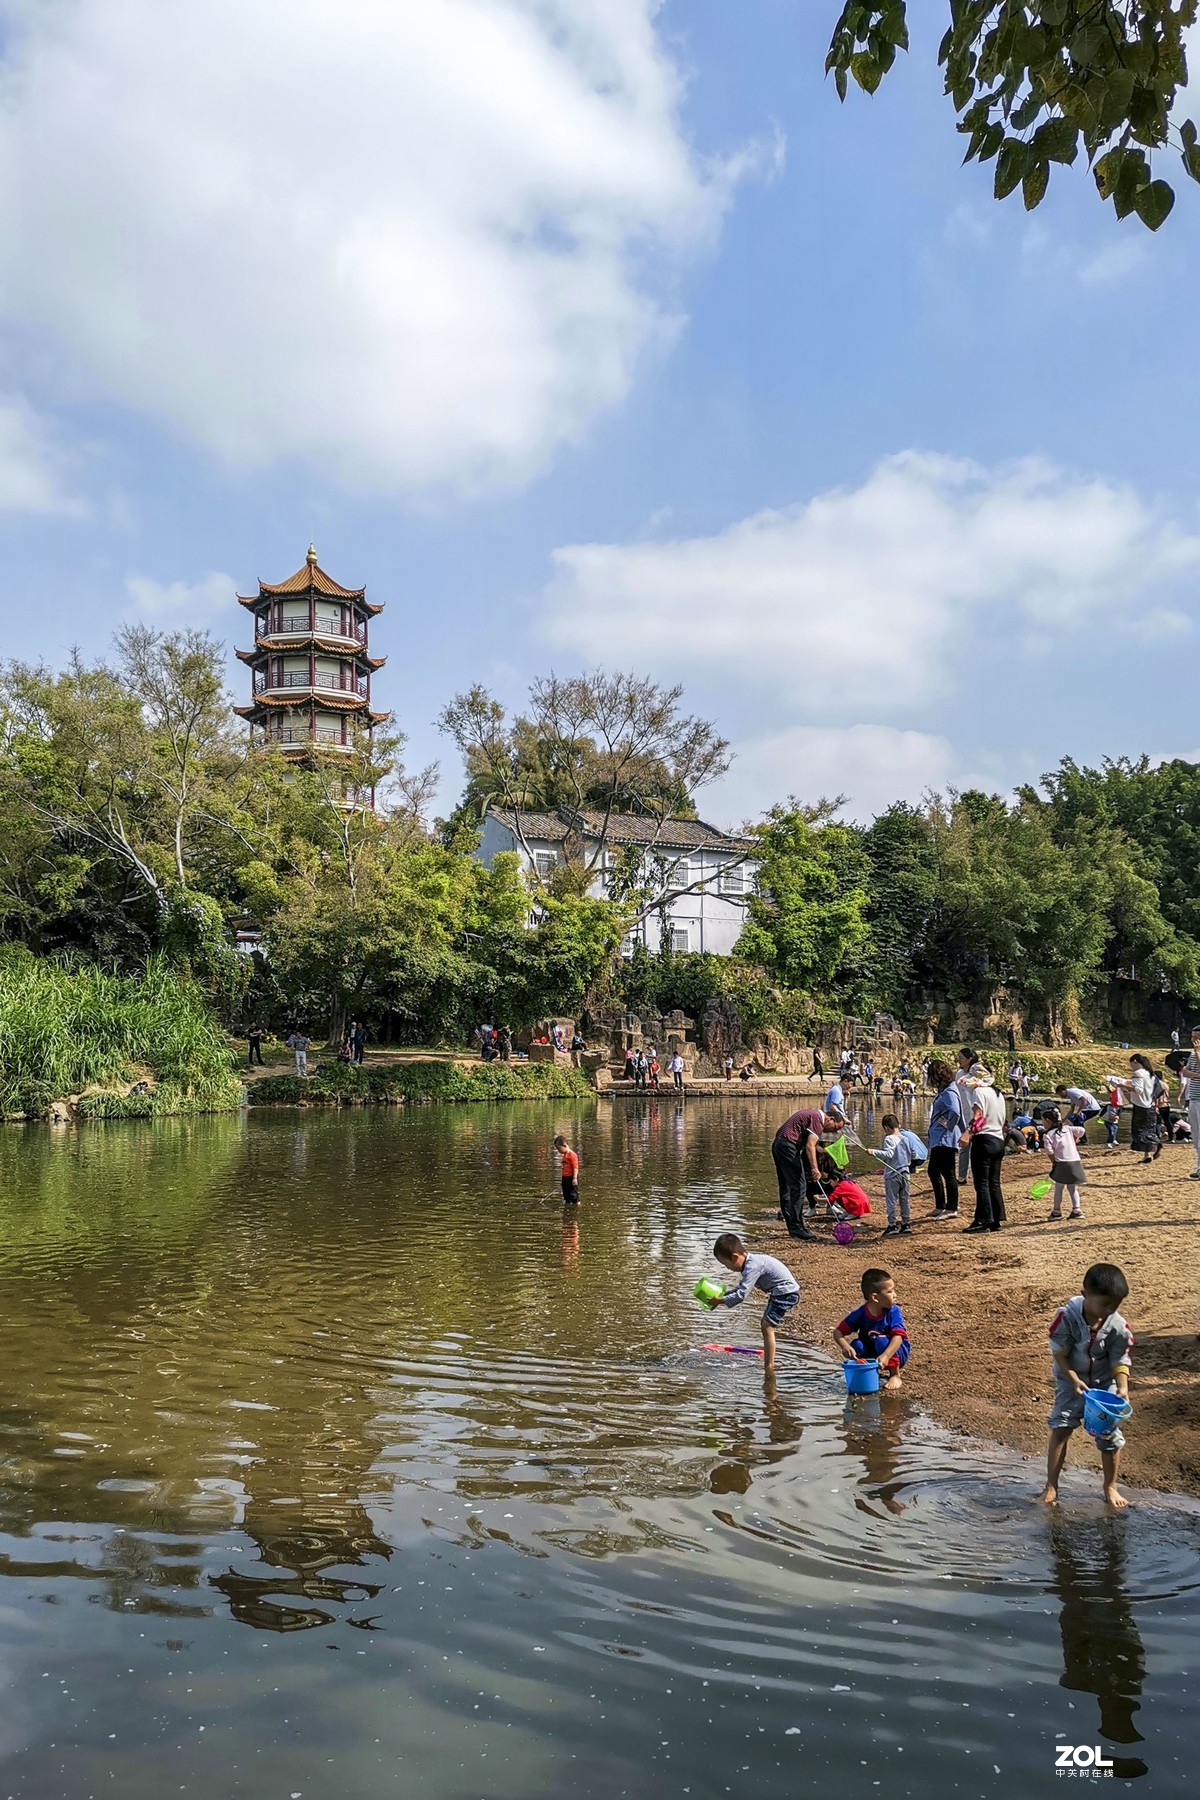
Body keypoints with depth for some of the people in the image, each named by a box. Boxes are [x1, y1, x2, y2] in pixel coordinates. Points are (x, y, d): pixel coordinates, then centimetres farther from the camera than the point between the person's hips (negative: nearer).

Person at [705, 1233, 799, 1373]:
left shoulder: (753, 1267, -25)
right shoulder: (750, 1261, 7)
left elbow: (741, 1295, -29)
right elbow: (742, 1287, 18)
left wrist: (719, 1301, -22)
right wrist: (724, 1293, 4)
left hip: (786, 1293, -11)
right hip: (781, 1292, 11)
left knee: (767, 1327, -13)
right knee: (766, 1325, 19)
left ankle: (769, 1367, -11)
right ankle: (767, 1363, 28)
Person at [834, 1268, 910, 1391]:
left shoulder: (893, 1312, -20)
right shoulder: (860, 1314, -15)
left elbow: (898, 1337, -33)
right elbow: (838, 1332, -13)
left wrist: (886, 1356, -50)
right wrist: (845, 1347, -35)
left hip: (895, 1353, -2)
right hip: (870, 1355, 2)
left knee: (881, 1340, -32)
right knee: (856, 1345, -25)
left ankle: (895, 1375, -14)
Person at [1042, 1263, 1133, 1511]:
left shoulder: (1118, 1326, -19)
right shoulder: (1067, 1317, -25)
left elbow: (1120, 1362, -11)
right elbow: (1059, 1354, -17)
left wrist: (1122, 1388, -27)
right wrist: (1075, 1381, -26)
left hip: (1104, 1384, 2)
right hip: (1071, 1381, -2)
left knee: (1111, 1435, 1)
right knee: (1060, 1429, -10)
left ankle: (1110, 1486, 24)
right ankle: (1051, 1485, 1)